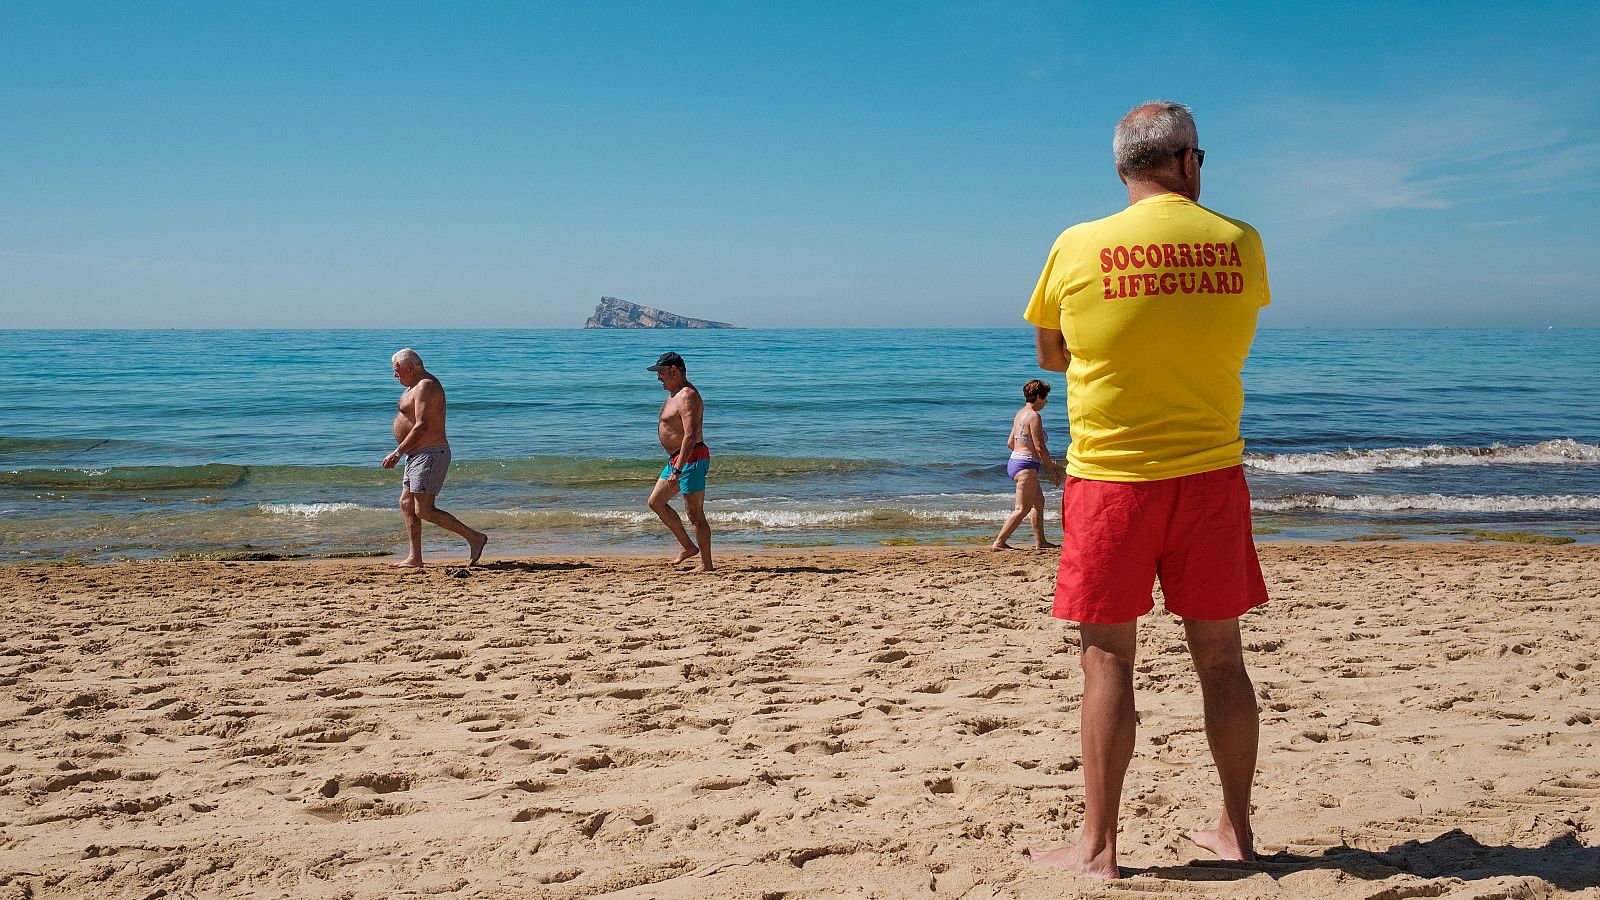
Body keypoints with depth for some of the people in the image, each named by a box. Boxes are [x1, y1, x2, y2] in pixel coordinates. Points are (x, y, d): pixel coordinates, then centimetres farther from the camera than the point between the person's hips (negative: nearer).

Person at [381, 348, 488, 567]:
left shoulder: (425, 386, -15)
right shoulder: (418, 386, 19)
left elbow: (422, 426, -24)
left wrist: (397, 453, -22)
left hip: (429, 456, -11)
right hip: (417, 456, 11)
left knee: (424, 511, -13)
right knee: (406, 504, 11)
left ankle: (474, 538, -11)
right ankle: (415, 558, 13)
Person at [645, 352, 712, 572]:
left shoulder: (687, 397, -18)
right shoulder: (675, 394, 16)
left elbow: (690, 436, -26)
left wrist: (677, 469, -29)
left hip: (691, 459, -11)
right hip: (676, 459, 11)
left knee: (695, 513, -5)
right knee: (656, 501, 16)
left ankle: (706, 564, 2)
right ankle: (688, 546, 21)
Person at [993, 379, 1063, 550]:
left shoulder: (1020, 414, 14)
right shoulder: (1034, 416, -14)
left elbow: (1010, 442, 17)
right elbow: (1039, 447, -17)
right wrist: (1053, 470, -8)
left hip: (1014, 461, 10)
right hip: (1026, 466, -10)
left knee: (1039, 502, 20)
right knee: (1022, 509, -9)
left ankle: (1040, 541, 26)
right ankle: (999, 542, -12)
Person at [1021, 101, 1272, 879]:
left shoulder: (1078, 247, -5)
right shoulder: (1240, 243, 0)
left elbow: (1050, 355, 8)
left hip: (1110, 478, -2)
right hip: (1210, 473, 2)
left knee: (1107, 661, 4)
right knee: (1219, 656, 12)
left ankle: (1098, 846, 10)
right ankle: (1235, 830, 24)